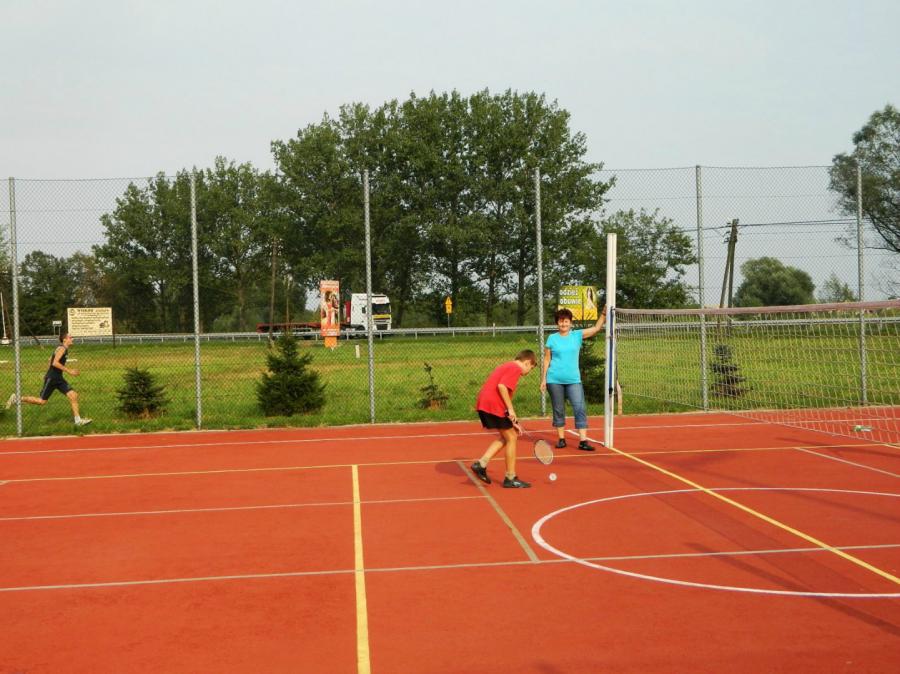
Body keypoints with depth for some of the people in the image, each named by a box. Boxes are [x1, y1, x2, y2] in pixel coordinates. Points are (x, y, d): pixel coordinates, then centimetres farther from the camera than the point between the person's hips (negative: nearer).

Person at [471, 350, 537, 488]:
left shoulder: (505, 366, 24)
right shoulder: (515, 368, -5)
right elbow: (501, 386, -20)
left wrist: (512, 420, 22)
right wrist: (510, 409, -15)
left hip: (483, 404, 9)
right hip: (494, 406, -9)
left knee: (506, 437, 18)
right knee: (511, 437, 3)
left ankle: (481, 464, 9)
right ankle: (510, 478, 9)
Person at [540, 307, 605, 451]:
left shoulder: (577, 335, 5)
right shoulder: (552, 338, 3)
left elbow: (596, 328, 0)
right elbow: (547, 360, 6)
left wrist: (604, 313, -12)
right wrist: (543, 379, 2)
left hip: (573, 380, 0)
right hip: (554, 380, 0)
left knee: (580, 409, -8)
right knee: (558, 410, 6)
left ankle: (583, 441, -9)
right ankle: (561, 439, 17)